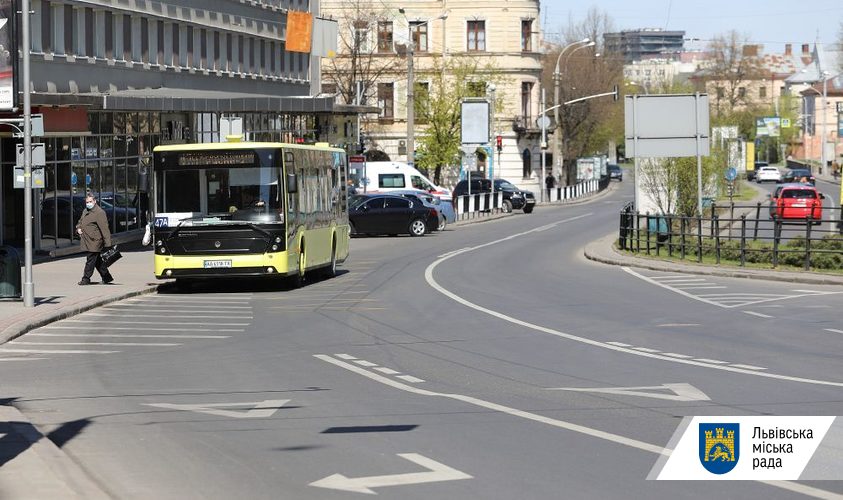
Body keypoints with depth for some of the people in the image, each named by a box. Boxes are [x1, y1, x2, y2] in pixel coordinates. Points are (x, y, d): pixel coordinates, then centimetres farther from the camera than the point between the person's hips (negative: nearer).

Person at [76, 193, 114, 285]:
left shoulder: (99, 213, -14)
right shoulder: (85, 211, 15)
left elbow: (104, 229, -18)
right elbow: (80, 221, 34)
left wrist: (107, 244, -22)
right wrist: (78, 228, 10)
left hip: (94, 242, -9)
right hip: (87, 241, 9)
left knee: (90, 260, -5)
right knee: (97, 261, 14)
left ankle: (86, 279, 2)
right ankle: (106, 277, 22)